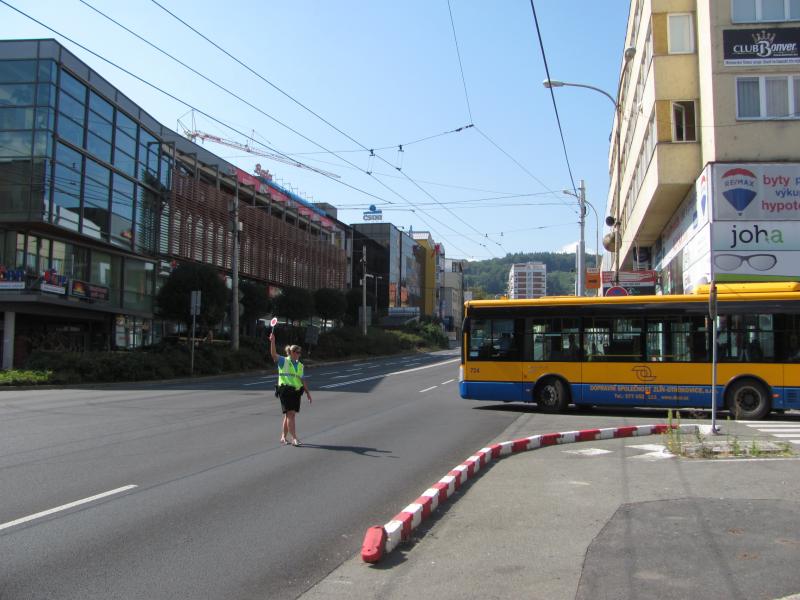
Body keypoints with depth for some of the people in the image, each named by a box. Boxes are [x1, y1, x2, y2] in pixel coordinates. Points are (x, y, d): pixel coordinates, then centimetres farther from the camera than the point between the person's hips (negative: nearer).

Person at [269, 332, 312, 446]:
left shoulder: (300, 365, 15)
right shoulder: (283, 361, -2)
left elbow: (302, 380, 19)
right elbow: (273, 354, -19)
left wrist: (307, 392, 16)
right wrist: (272, 341, -31)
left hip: (296, 392, 6)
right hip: (285, 391, -6)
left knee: (290, 415, 8)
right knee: (290, 414, -11)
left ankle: (284, 437, 21)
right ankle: (294, 438, -12)